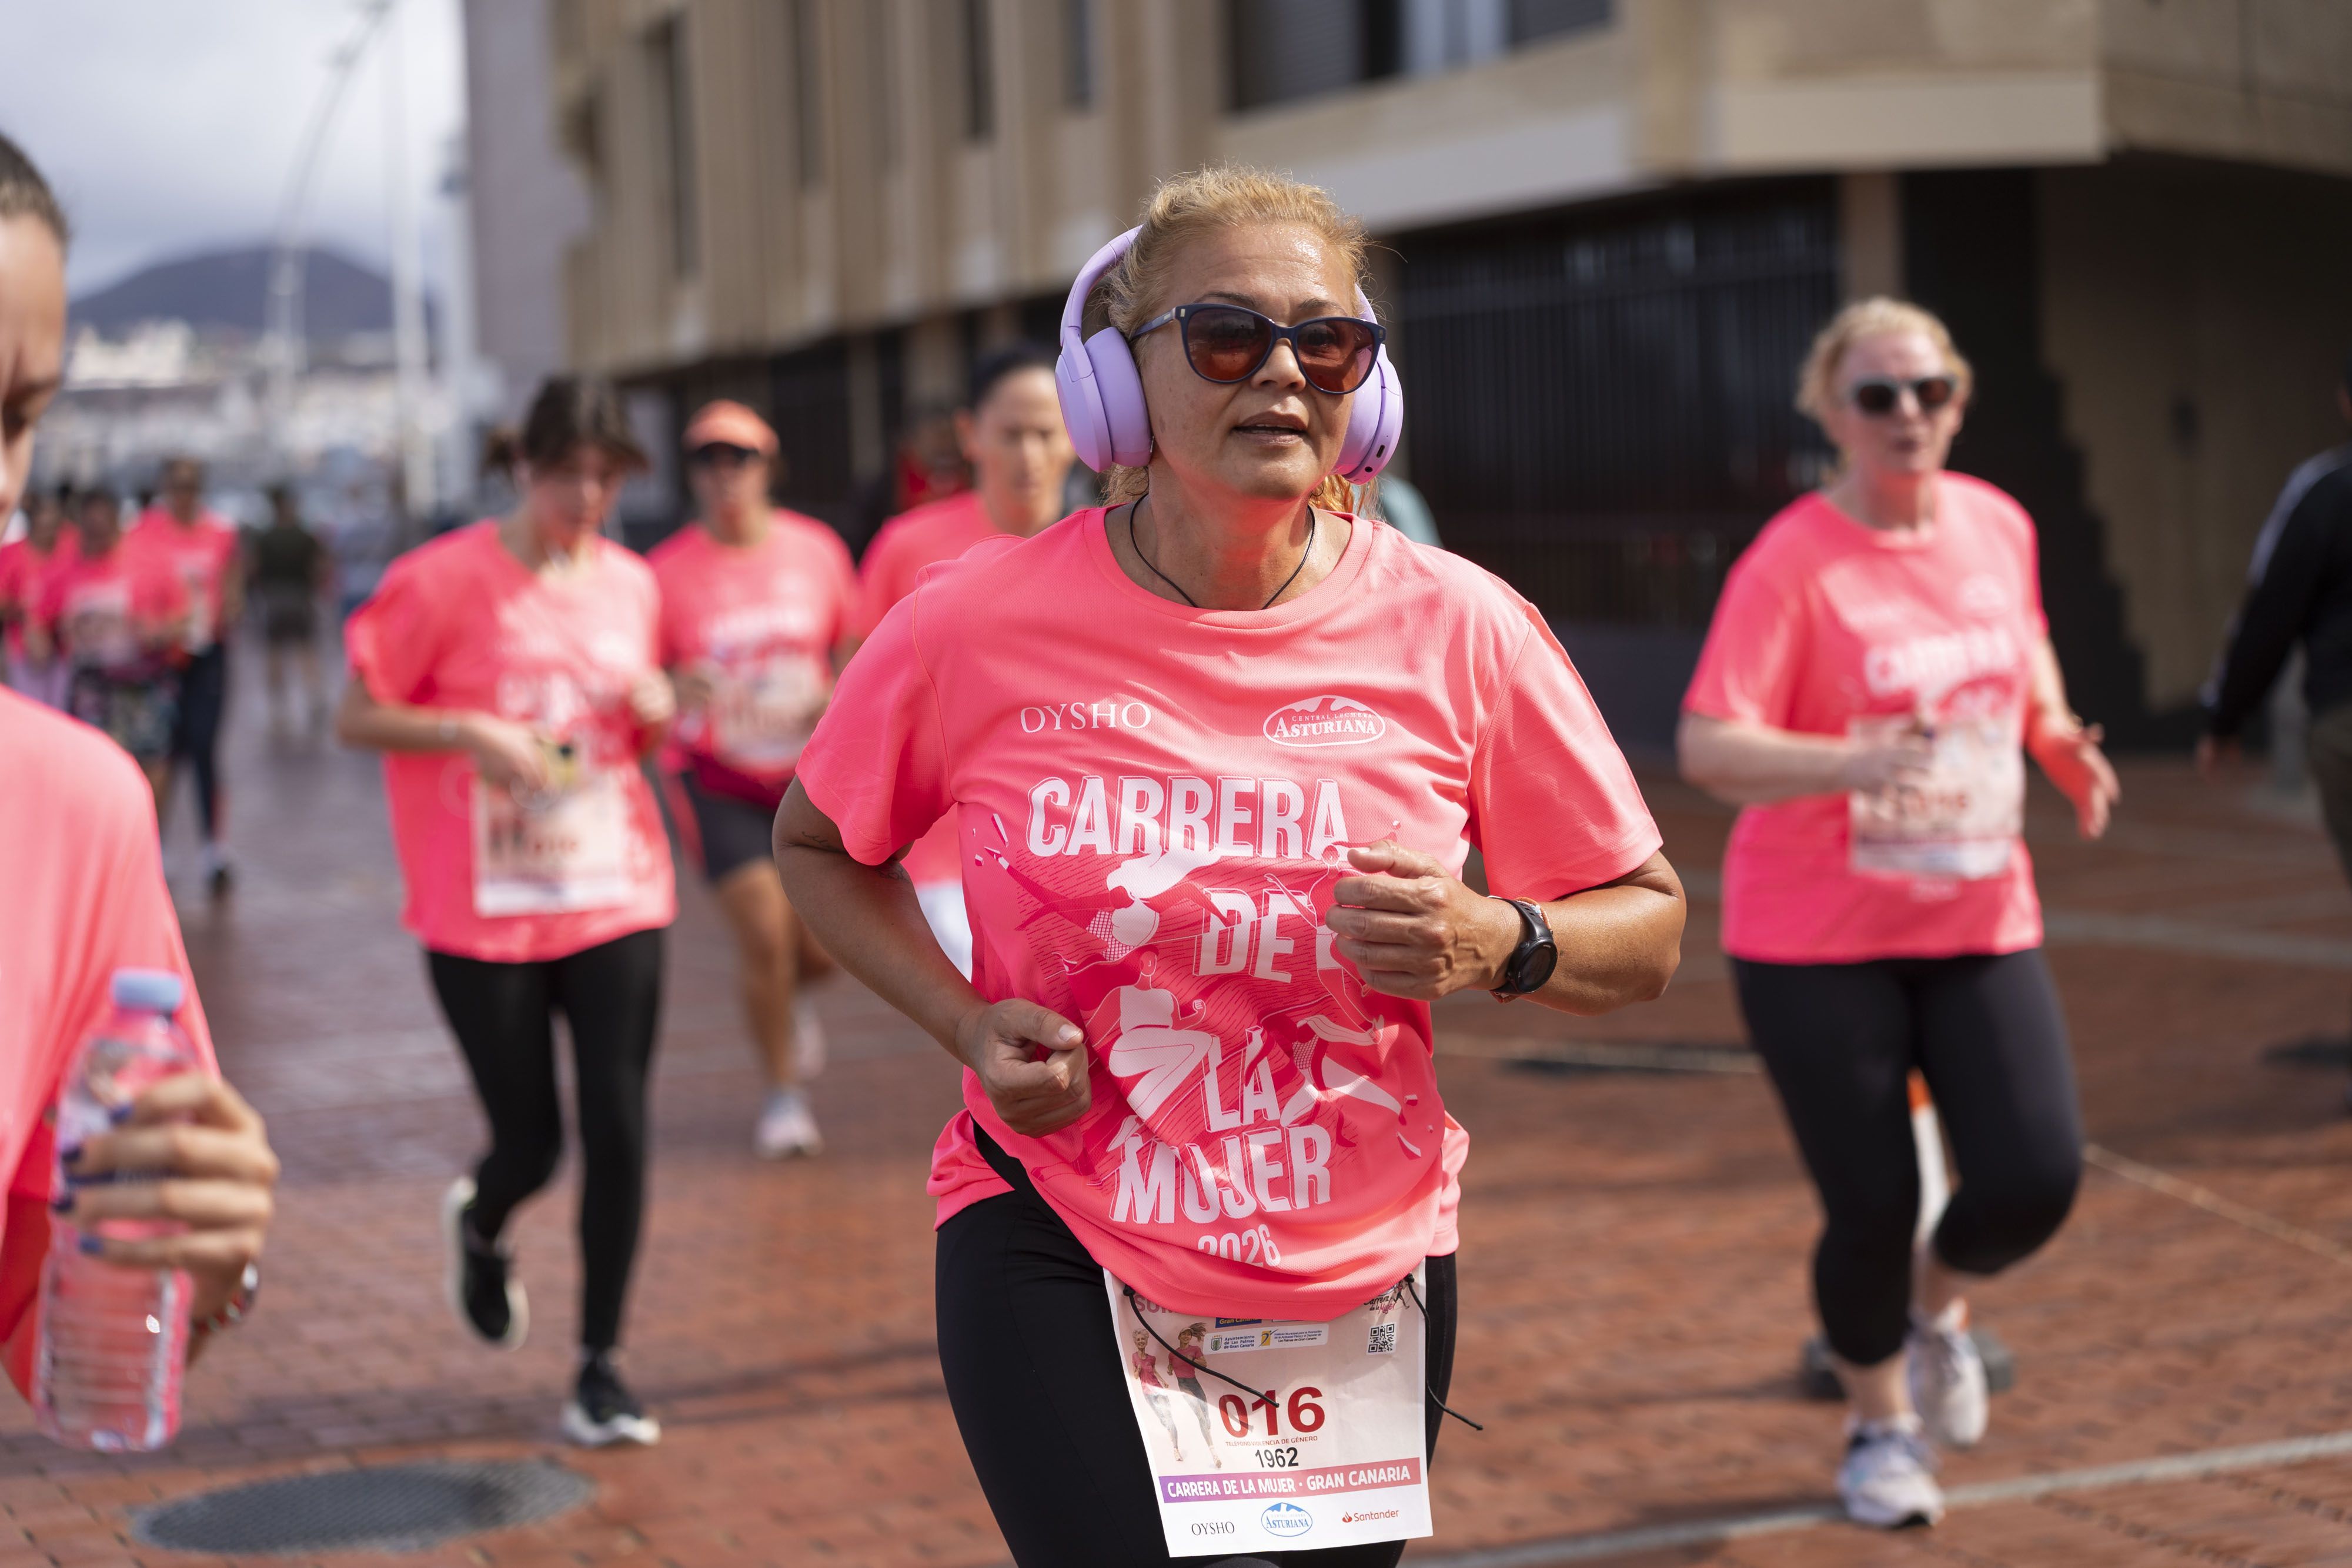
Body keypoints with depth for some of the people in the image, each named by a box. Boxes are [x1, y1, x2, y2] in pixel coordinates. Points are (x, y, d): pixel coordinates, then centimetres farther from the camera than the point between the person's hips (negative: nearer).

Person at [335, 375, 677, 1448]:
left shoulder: (631, 584, 8)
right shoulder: (443, 581, -7)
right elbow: (354, 718, -4)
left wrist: (657, 712, -2)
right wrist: (467, 731, -19)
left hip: (617, 897, 3)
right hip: (484, 914, -3)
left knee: (618, 1128, -5)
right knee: (530, 1142, 3)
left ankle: (599, 1368, 9)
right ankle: (479, 1229, 42)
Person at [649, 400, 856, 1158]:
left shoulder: (816, 549, -1)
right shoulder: (668, 571, -9)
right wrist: (675, 694, -28)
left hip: (809, 774, 2)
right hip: (719, 782, -2)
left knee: (823, 946, 1)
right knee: (765, 931, -12)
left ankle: (790, 995, 40)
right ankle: (783, 1093, 8)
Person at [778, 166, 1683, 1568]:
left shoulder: (1459, 632, -9)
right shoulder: (980, 625, -11)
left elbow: (1648, 929, 1)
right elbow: (818, 842, 8)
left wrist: (1494, 946, -20)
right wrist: (968, 1024, -9)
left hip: (1365, 1269, 2)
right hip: (1057, 1251, -2)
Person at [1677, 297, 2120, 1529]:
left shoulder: (1999, 526, 4)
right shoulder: (1789, 564, -15)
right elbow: (1708, 748, -24)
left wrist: (2062, 744, 6)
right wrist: (1853, 761, -40)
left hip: (1981, 925, 4)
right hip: (1816, 938, -4)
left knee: (2037, 1176, -9)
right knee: (1873, 1208, -2)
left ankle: (1939, 1307, 27)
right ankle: (1879, 1426, 28)